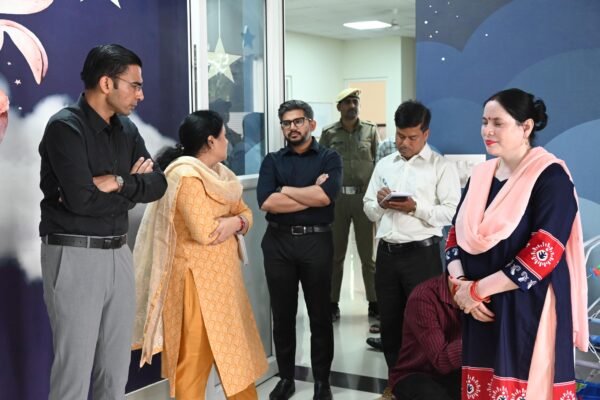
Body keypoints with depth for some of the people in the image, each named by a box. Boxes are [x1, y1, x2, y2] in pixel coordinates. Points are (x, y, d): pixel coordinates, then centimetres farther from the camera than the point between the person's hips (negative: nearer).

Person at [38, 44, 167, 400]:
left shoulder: (127, 130, 11)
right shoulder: (65, 127, -12)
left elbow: (158, 184, 2)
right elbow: (81, 199, -22)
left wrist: (115, 183, -14)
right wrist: (131, 184, -7)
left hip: (119, 253, 7)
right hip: (74, 256, -7)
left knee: (117, 367, 13)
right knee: (75, 367, -1)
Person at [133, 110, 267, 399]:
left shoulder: (218, 173, 10)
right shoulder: (186, 177, -18)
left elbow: (245, 213, 12)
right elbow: (205, 232, -25)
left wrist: (236, 221, -11)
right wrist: (233, 222, -7)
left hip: (222, 276, 9)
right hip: (196, 279, -9)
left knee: (236, 352, 18)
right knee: (195, 358, 3)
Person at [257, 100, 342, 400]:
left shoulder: (329, 158, 2)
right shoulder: (272, 160, 8)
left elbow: (325, 196, -16)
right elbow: (266, 202, -9)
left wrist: (285, 189, -7)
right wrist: (311, 193, -10)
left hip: (316, 241, -2)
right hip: (278, 242, 2)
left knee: (320, 314, 7)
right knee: (282, 314, 10)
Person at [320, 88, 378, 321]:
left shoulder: (370, 130, 6)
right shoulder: (328, 133, 4)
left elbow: (378, 163, 5)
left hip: (364, 197, 0)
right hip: (336, 197, 0)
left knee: (367, 254, 6)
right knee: (336, 254, 8)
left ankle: (374, 302, 14)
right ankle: (333, 303, 16)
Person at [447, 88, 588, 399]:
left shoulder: (550, 176, -10)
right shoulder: (481, 174, 11)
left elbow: (544, 253, -19)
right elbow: (456, 235, 11)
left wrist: (477, 289, -15)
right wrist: (460, 283, -8)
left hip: (528, 311, -6)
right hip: (480, 311, 6)